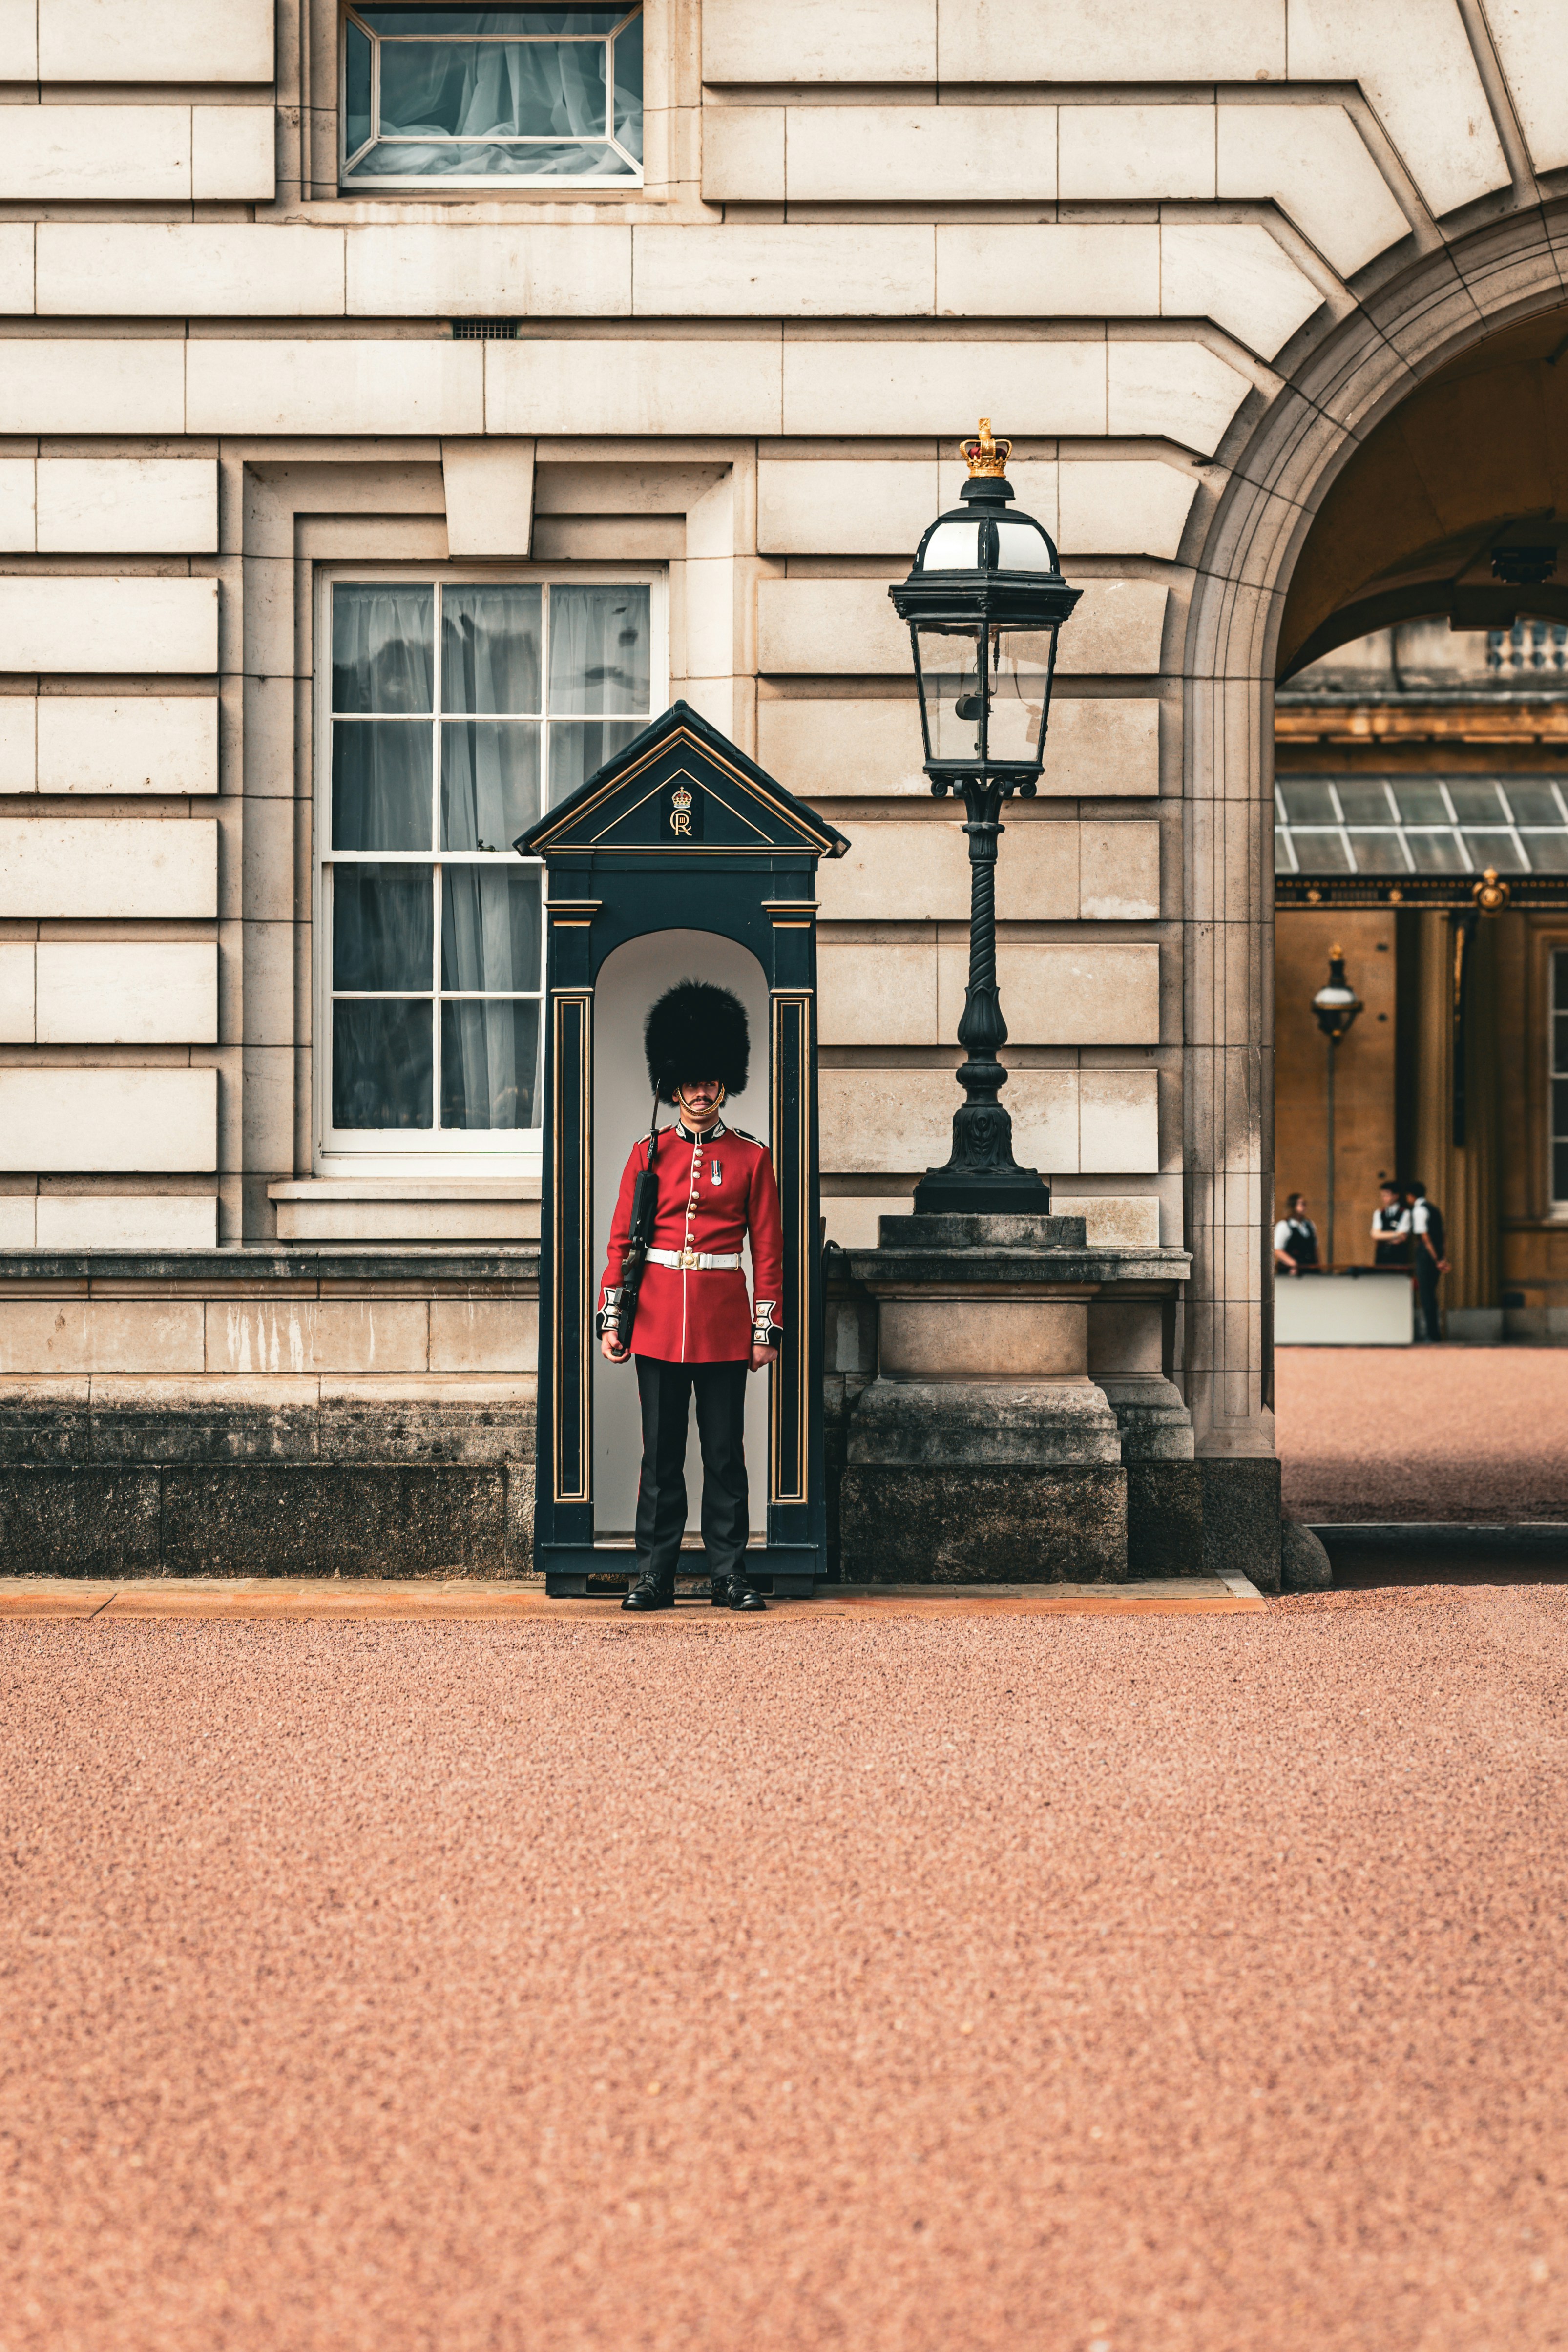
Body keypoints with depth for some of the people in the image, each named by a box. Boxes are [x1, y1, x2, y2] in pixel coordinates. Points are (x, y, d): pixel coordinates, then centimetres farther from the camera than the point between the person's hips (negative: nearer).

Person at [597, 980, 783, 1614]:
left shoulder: (750, 1157, 4)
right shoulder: (648, 1153, 6)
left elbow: (769, 1249, 4)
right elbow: (621, 1241, 6)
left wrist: (768, 1329, -1)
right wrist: (610, 1319, 0)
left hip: (724, 1323, -1)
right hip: (658, 1319, 1)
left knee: (724, 1453, 3)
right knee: (661, 1454, 3)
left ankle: (729, 1574, 10)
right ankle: (654, 1576, 8)